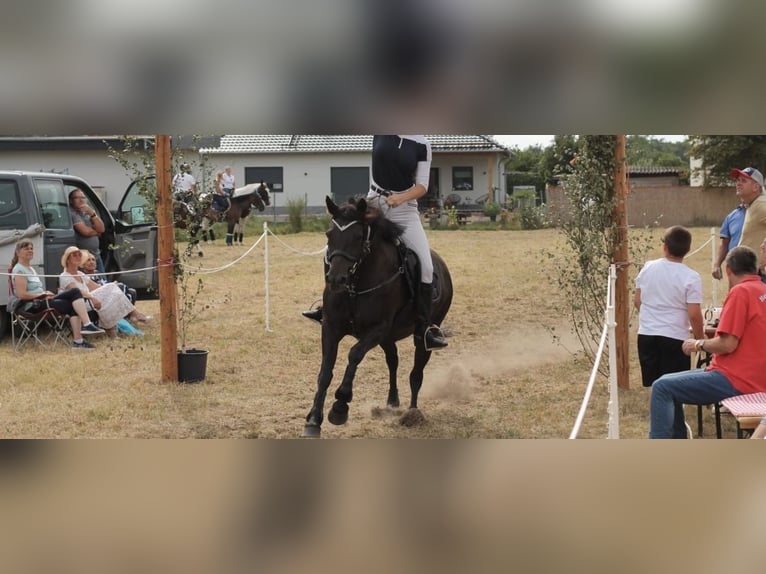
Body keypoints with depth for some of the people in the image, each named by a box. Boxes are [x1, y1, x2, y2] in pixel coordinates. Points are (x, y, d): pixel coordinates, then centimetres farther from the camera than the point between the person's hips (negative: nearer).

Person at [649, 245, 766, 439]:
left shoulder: (740, 292, -14)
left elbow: (728, 344, -20)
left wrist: (699, 344, -3)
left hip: (736, 380, -10)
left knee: (662, 388, -11)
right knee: (669, 383, 18)